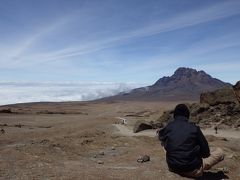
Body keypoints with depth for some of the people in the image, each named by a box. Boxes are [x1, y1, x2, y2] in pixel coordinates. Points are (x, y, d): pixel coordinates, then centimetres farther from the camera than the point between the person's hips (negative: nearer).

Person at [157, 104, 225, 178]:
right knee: (220, 152, 12)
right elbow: (205, 151, -3)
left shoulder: (168, 127, -4)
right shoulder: (194, 128, -11)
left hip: (172, 168, 2)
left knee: (163, 142, 24)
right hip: (192, 171, -1)